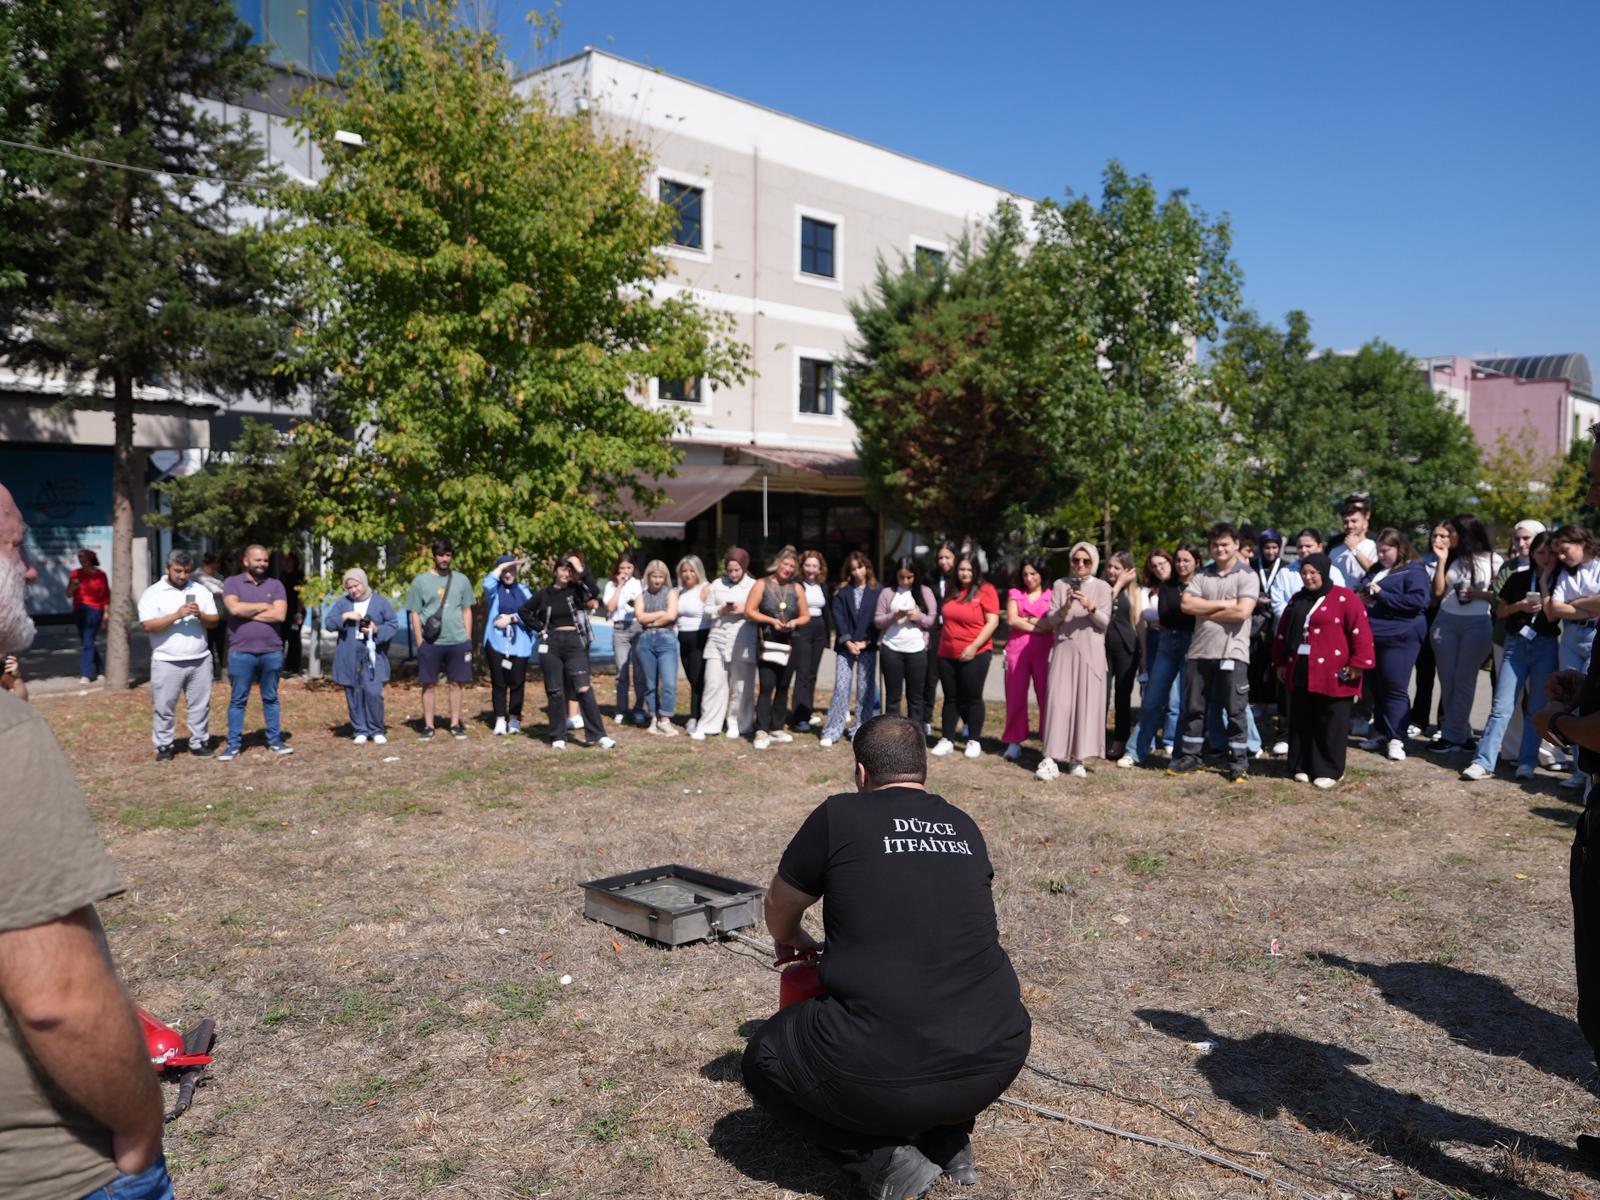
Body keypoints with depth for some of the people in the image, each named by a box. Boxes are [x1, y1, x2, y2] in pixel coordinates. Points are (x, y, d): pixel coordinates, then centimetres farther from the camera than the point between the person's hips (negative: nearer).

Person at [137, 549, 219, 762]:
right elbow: (147, 625, -13)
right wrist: (176, 615, -21)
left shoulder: (200, 591, 9)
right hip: (167, 662, -3)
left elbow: (215, 620, 8)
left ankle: (199, 742, 19)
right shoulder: (153, 593, -3)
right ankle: (163, 746, 13)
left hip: (200, 660, 3)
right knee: (164, 707, 3)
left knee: (200, 705, 9)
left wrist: (200, 615, -13)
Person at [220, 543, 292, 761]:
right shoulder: (232, 582, 1)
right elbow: (234, 608, -16)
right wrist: (263, 606, -6)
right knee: (237, 700, 5)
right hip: (241, 652, -2)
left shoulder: (275, 585, 6)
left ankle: (275, 740, 17)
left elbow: (279, 614, -8)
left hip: (272, 652, 2)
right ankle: (234, 744, 11)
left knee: (270, 698, 11)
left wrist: (247, 612, -8)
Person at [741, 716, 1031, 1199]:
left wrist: (793, 943, 39)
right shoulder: (965, 827, 13)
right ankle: (948, 1139, 20)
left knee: (763, 1059, 22)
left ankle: (880, 1158, 5)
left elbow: (779, 909, 15)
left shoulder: (839, 816, 0)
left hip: (882, 1071, -5)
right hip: (998, 1060, 5)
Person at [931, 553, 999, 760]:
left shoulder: (985, 590, -7)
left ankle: (974, 741, 11)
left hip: (975, 654, -5)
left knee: (972, 698, 1)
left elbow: (992, 622, -12)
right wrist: (941, 645, 14)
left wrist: (974, 646, -18)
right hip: (947, 654, 5)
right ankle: (947, 740, 13)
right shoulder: (952, 591, 12)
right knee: (951, 698, 9)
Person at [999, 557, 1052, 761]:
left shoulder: (1052, 596, 10)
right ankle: (1014, 742, 8)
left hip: (1043, 651, -1)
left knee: (1046, 696, -4)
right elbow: (1011, 620, 0)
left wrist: (1026, 620, -4)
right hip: (1017, 650, 2)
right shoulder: (1015, 594, 14)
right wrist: (1039, 625, -4)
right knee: (1015, 697, 2)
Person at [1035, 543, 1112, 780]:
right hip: (1063, 649, 0)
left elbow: (1105, 623, 0)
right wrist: (1064, 609, -15)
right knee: (1059, 702, -6)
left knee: (1086, 703, -3)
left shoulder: (1102, 587, 7)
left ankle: (1077, 758, 4)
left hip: (1090, 652, 0)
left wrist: (1091, 608, -18)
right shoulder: (1060, 585, 9)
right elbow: (1050, 620, 4)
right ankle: (1051, 758, -9)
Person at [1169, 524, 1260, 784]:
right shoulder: (1202, 576, 10)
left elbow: (1242, 612, -16)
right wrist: (1223, 604, -10)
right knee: (1193, 707, 10)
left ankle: (1239, 763, 9)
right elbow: (1186, 604, -4)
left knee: (1235, 711, 1)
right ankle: (1189, 757, 20)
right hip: (1199, 651, 4)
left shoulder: (1247, 576, -2)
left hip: (1232, 653, -4)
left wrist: (1205, 611, -7)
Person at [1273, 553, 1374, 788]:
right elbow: (1283, 633, 21)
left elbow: (1361, 632, -12)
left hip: (1333, 676, -6)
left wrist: (1358, 664, -16)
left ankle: (1329, 771, 10)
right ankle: (1301, 767, 20)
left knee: (1331, 725, 1)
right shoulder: (1298, 600, 15)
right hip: (1300, 673, 6)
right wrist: (1281, 662, 19)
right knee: (1302, 723, 11)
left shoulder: (1345, 598, -7)